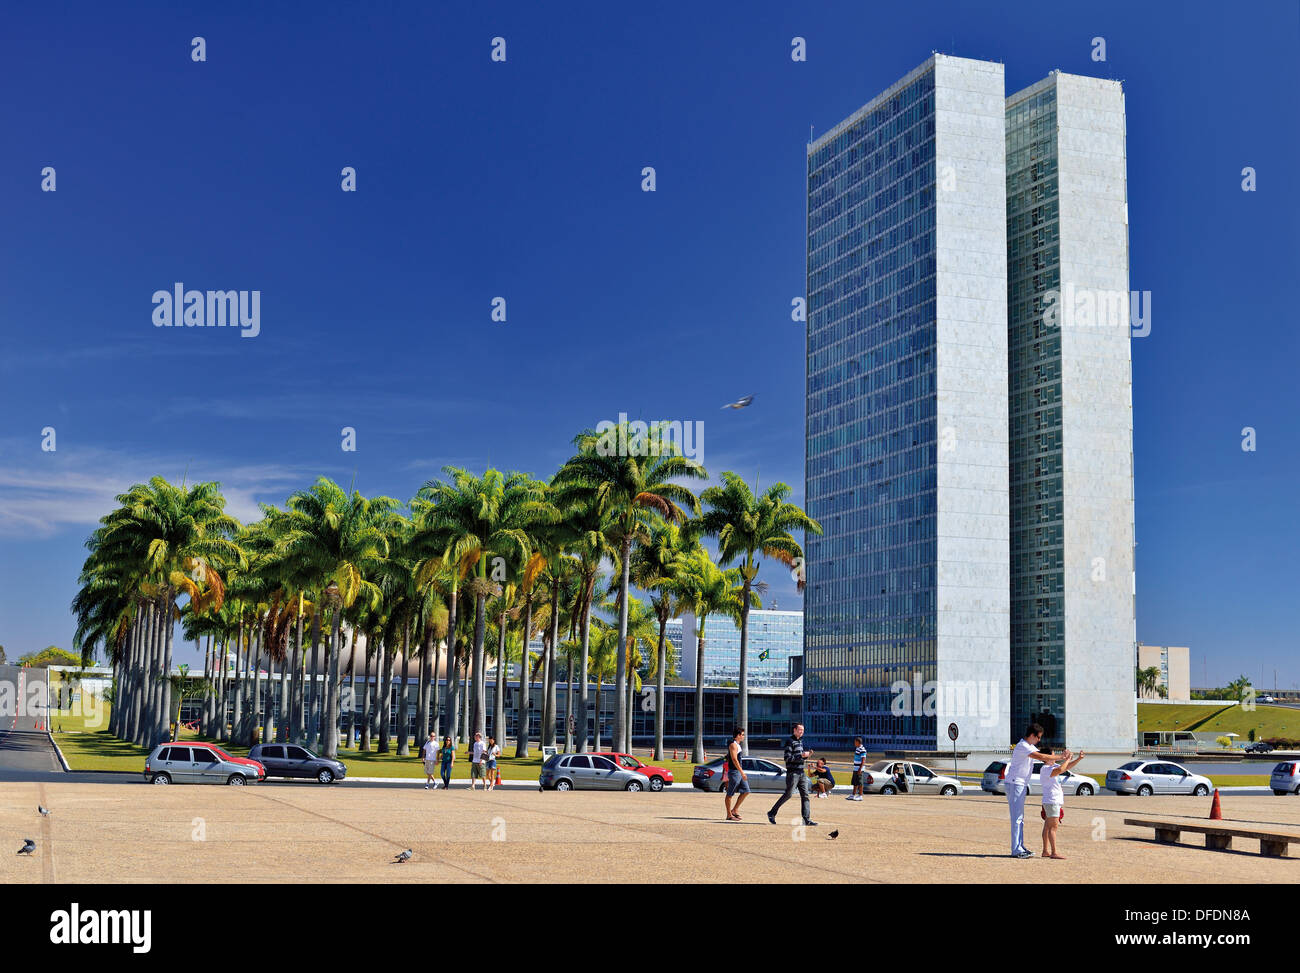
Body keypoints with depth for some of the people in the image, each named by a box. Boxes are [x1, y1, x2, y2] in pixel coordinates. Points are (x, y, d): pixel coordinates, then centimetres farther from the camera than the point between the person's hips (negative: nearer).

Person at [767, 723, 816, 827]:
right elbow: (787, 758, -18)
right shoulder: (790, 742, -9)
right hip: (792, 772, -8)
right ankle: (772, 813, 7)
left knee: (805, 795, 1)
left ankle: (807, 819, 0)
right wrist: (801, 755, -19)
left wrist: (807, 755, 6)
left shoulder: (800, 741, 17)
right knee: (788, 794, -6)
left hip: (801, 773, 8)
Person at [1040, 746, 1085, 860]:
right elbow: (1060, 770, -34)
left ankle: (1045, 851, 14)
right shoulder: (1045, 769, -17)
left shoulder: (1052, 767, 16)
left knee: (1048, 827, 11)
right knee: (1053, 827, -12)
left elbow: (1066, 767, 24)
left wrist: (1078, 759, 14)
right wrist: (1067, 759, -21)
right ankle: (1054, 853, -14)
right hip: (1051, 801, -11)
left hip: (1055, 801, 11)